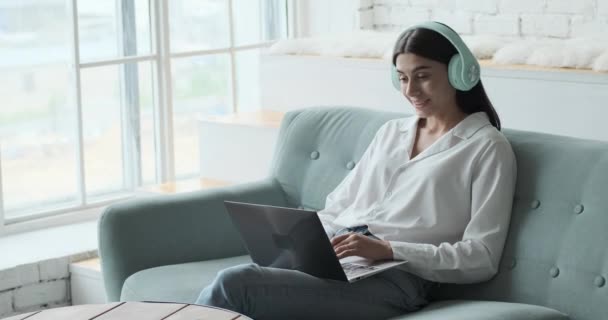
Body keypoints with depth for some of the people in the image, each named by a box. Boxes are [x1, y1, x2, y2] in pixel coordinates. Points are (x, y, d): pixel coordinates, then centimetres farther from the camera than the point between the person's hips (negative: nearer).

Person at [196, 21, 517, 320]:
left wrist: (389, 250, -17)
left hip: (391, 277, -6)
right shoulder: (390, 131, 24)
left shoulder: (488, 148, 3)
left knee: (235, 284, -26)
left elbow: (482, 257, -6)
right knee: (222, 288, -24)